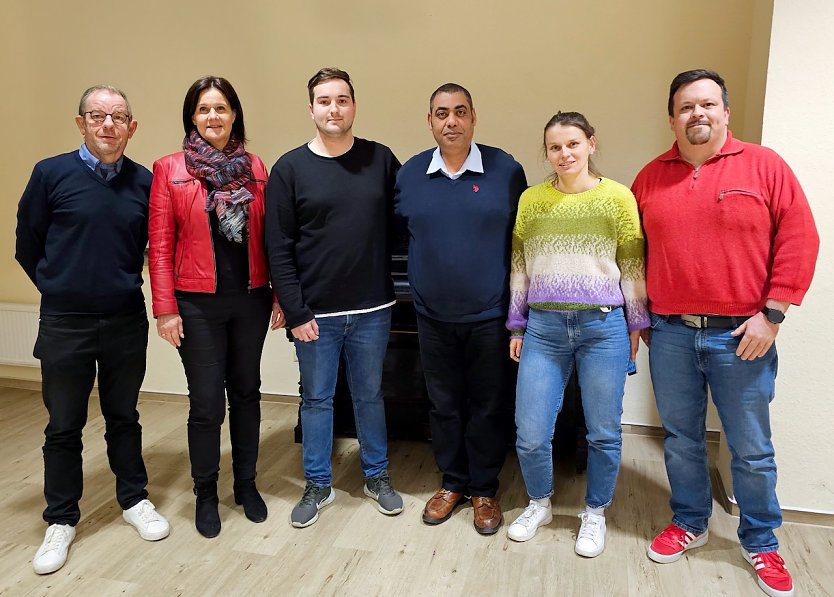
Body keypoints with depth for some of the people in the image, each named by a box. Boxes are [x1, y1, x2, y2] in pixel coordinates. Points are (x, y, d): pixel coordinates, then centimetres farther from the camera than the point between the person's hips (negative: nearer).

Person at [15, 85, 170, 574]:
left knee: (124, 417, 16)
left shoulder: (145, 182, -1)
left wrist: (125, 287, 7)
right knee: (64, 427, 11)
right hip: (64, 325, -1)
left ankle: (134, 500, 33)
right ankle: (61, 520, 28)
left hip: (127, 322, 1)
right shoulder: (51, 174, -6)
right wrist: (61, 288, 7)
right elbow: (28, 246, 2)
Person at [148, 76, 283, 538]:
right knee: (207, 403, 3)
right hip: (198, 304, -2)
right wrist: (165, 308, -7)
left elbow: (269, 238, 5)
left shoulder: (255, 168, 5)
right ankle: (205, 493, 25)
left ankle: (246, 483, 31)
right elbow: (160, 244, -4)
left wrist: (280, 297, 4)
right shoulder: (169, 169, -2)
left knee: (246, 393, 13)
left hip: (250, 300, 3)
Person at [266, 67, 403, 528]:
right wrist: (295, 312, -9)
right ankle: (318, 485, 29)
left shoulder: (381, 159, 1)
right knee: (316, 399, 12)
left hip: (372, 310, 1)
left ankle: (376, 476, 33)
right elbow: (278, 248, -5)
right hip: (315, 313, -1)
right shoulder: (290, 169, -3)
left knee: (370, 396, 15)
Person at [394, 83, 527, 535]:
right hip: (433, 316, 2)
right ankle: (452, 483, 33)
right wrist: (418, 276, 7)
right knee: (444, 405, 14)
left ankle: (484, 490, 28)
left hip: (489, 315, -2)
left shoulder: (506, 170, -5)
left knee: (488, 408, 9)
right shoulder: (409, 173, 1)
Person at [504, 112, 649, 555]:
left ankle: (595, 514, 32)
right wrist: (516, 327, 10)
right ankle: (540, 504, 30)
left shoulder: (617, 197, 1)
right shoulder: (531, 199, 7)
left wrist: (636, 325, 5)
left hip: (603, 326, -1)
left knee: (603, 433, 8)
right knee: (530, 435, 2)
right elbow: (519, 268, 11)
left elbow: (633, 268, 5)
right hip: (544, 327, 2)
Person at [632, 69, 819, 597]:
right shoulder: (651, 178, 7)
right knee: (681, 438, 14)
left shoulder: (764, 166, -1)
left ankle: (762, 543, 29)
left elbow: (799, 240, -4)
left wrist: (771, 315, -9)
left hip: (741, 335, -2)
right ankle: (689, 523, 34)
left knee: (752, 449, 9)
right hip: (670, 334, 3)